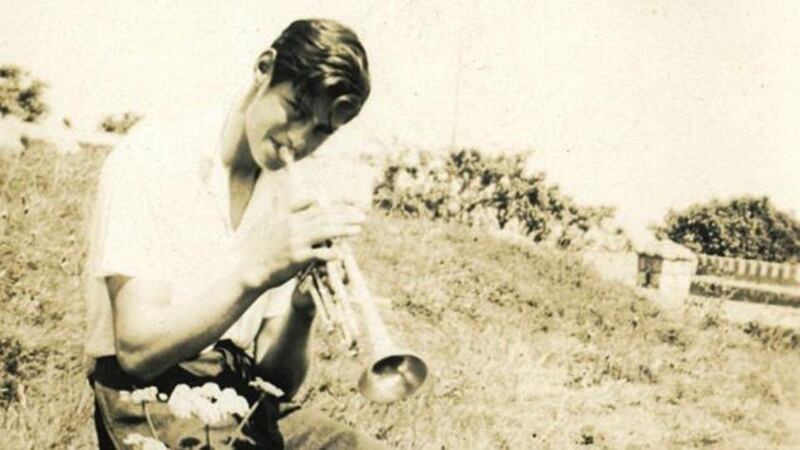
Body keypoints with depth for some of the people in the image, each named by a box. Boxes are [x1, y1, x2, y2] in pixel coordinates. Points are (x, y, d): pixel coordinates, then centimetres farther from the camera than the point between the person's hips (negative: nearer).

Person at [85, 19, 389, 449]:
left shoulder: (286, 197, 6)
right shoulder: (148, 159, -10)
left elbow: (276, 379, 1)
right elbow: (137, 349, -18)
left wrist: (301, 309, -20)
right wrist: (255, 272, -29)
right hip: (153, 405, -5)